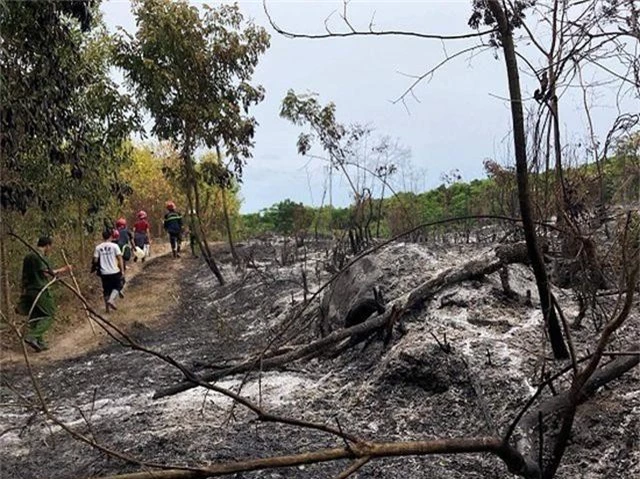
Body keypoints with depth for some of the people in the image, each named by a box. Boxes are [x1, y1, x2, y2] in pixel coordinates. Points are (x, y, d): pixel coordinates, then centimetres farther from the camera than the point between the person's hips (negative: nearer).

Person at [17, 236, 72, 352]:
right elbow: (47, 274, -17)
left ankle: (39, 342, 12)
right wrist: (62, 270, -8)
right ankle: (32, 336, -15)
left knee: (35, 316, 12)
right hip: (40, 290, -9)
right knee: (49, 315, -3)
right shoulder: (40, 256, -12)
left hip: (29, 291, 9)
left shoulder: (28, 256, 16)